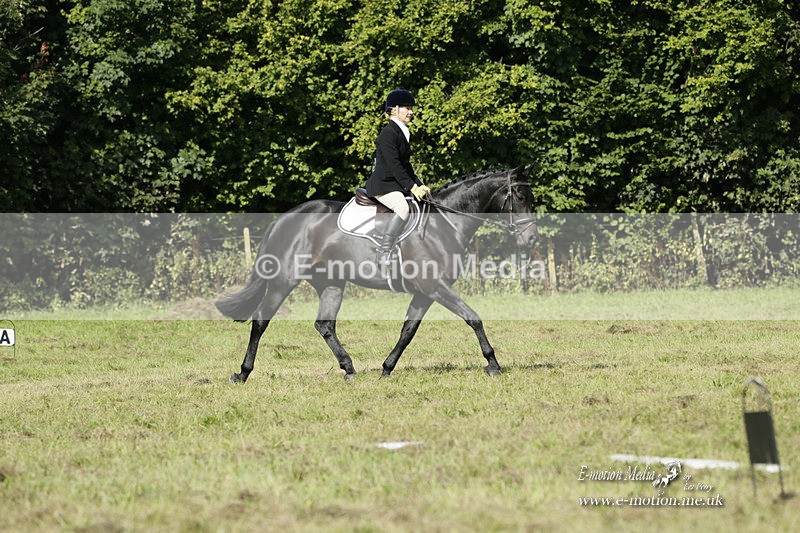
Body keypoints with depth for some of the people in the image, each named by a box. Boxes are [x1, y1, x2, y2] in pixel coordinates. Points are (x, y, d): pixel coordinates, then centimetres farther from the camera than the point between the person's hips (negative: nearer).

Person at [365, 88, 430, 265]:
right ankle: (383, 255, -36)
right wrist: (412, 187, -23)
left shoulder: (404, 133, 16)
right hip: (382, 184, -10)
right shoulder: (388, 133, -14)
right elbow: (394, 165, -21)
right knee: (403, 208, -34)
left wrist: (419, 185, 10)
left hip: (397, 184, 10)